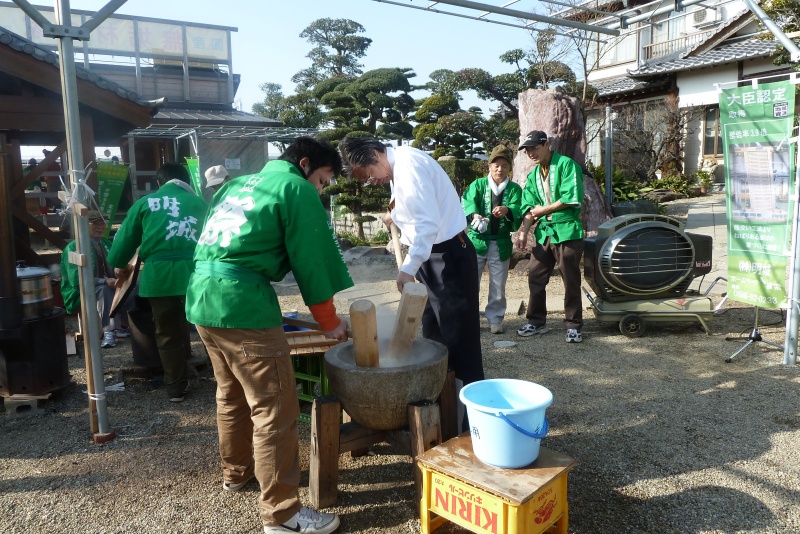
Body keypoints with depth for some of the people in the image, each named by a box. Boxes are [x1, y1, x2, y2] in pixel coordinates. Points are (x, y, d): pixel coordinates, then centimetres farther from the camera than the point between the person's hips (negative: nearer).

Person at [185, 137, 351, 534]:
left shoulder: (237, 184, 23)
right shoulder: (296, 188, -2)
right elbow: (311, 261, -4)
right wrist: (330, 322, 6)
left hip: (202, 296, 9)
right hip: (241, 303, -9)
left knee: (232, 394, 24)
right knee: (275, 410, -2)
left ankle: (236, 472, 42)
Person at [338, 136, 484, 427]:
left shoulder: (409, 164, -19)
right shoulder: (397, 170, 11)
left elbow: (429, 222, -27)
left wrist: (408, 267, -27)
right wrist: (396, 216, 6)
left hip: (449, 256, -10)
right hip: (430, 257, 10)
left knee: (459, 340, -2)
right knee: (433, 337, 17)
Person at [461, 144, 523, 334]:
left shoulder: (514, 189, 5)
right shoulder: (478, 184, 3)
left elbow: (518, 210, -12)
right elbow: (468, 202, -15)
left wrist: (507, 211, -35)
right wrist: (474, 215, -36)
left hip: (501, 243, 1)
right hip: (476, 240, -1)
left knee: (498, 286, 8)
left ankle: (495, 319, 22)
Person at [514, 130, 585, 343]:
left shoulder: (566, 164, -6)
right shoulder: (533, 175, 13)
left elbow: (572, 198, -16)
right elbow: (529, 207, 6)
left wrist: (542, 209, -7)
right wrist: (523, 232, -8)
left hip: (567, 230, -6)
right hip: (544, 231, 6)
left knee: (571, 281, 2)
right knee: (535, 277, 7)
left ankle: (574, 326, 13)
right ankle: (537, 321, 21)